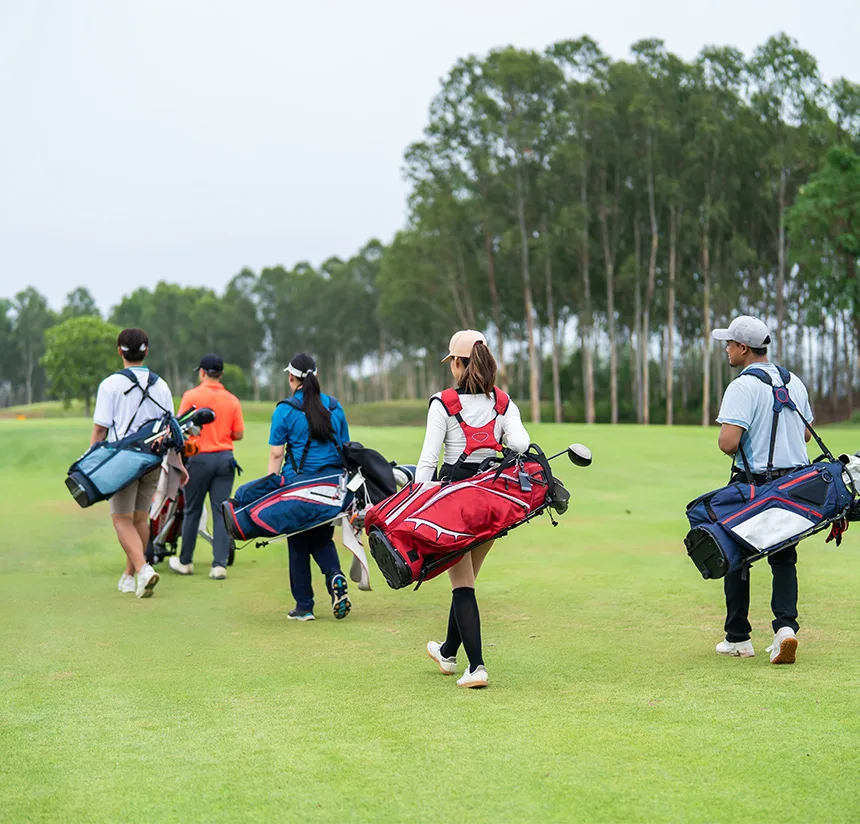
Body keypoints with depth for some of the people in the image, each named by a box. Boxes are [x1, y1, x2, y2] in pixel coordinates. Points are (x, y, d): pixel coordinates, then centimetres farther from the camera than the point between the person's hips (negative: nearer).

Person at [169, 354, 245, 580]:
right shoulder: (232, 400, 2)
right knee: (221, 511, 4)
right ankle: (220, 565, -2)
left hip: (200, 458, -2)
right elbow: (238, 434, 3)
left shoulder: (191, 396, -7)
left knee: (192, 511, 10)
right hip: (225, 458, 2)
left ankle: (185, 562, 21)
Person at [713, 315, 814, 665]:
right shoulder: (794, 382, 8)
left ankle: (738, 637, 14)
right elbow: (806, 434, 17)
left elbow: (728, 442, -23)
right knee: (783, 558, 11)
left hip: (753, 484, -6)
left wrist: (739, 452, -2)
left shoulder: (742, 387, -15)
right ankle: (785, 625, -10)